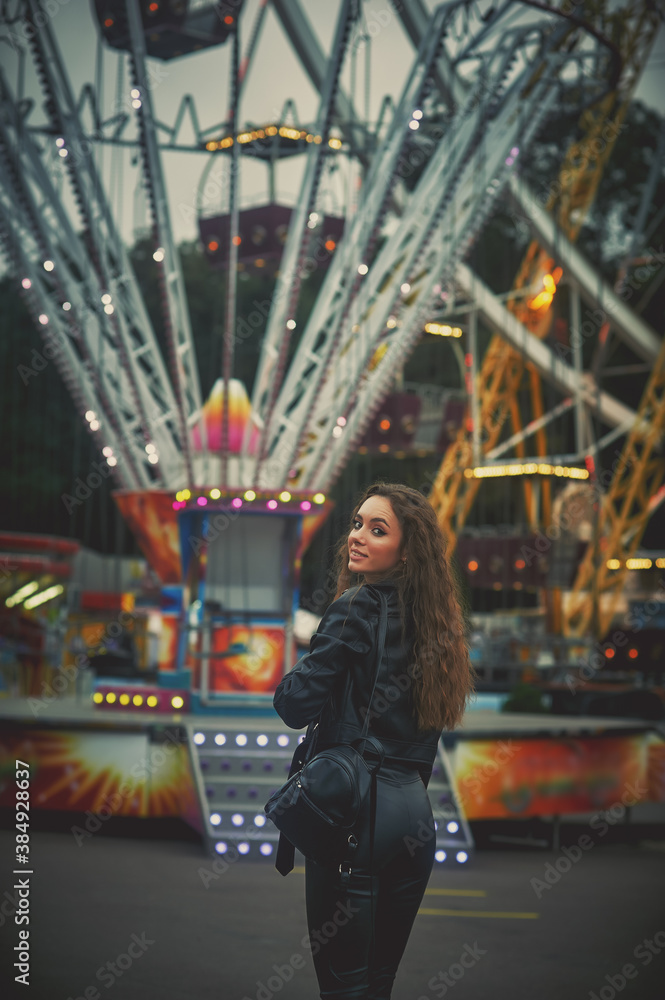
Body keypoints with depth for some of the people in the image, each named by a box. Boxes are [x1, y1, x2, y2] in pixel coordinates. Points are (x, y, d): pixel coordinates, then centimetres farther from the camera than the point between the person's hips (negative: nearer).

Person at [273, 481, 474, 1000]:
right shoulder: (430, 621, 12)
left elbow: (297, 706, -12)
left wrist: (293, 676, 8)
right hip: (415, 813, 8)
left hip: (353, 808, -8)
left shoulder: (355, 608, -9)